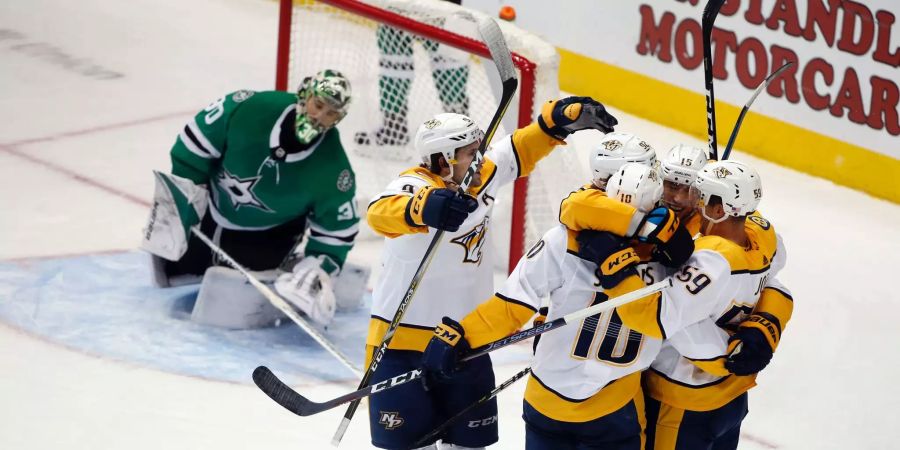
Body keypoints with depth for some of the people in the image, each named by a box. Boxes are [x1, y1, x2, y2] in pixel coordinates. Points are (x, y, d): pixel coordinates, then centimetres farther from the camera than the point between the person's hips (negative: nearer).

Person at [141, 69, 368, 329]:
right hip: (212, 211, 2)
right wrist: (183, 195, -14)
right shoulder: (248, 109, -30)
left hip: (270, 233, -2)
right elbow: (196, 142, -16)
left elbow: (337, 227, -16)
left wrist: (319, 267, -26)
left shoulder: (334, 168, -28)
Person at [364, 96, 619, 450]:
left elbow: (521, 148, 15)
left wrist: (564, 116, 3)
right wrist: (424, 206, -63)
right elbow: (381, 213, -42)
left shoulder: (483, 176, 0)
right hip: (403, 339, -7)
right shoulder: (416, 185, -21)